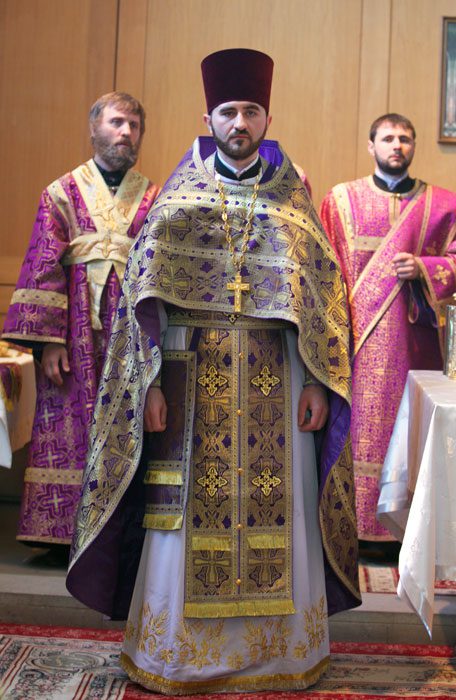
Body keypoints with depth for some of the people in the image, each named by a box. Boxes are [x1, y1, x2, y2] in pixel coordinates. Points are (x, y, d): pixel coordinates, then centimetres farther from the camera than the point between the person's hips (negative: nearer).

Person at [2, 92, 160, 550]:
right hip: (77, 334, -1)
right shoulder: (63, 193, 8)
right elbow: (44, 268, 0)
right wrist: (48, 340, -10)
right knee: (68, 428, 0)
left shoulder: (153, 199, 12)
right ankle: (63, 533, 10)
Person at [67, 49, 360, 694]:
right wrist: (149, 383, -9)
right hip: (195, 373, -1)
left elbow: (324, 292, 7)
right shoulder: (179, 195, 6)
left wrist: (320, 382, -2)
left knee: (278, 509, 5)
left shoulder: (293, 198, 10)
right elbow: (144, 292, 0)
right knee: (188, 512, 2)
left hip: (275, 381, 2)